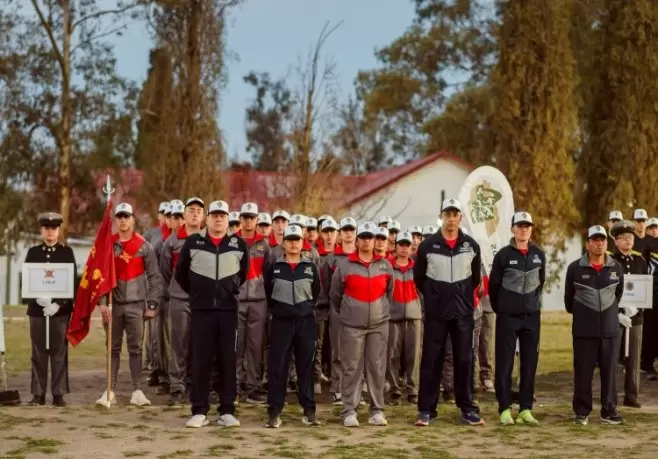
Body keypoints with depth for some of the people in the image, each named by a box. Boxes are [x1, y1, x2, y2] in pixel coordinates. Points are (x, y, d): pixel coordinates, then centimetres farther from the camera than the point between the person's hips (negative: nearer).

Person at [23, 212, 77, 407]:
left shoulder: (67, 252, 4)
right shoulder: (33, 252, 9)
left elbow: (73, 281, -1)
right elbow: (26, 280, 6)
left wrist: (58, 304, -12)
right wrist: (37, 297, -12)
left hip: (61, 309, -2)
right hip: (37, 309, 2)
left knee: (59, 352, 0)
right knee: (38, 353, 3)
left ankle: (59, 394, 3)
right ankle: (38, 394, 8)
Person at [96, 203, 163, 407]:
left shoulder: (144, 246, 1)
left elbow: (154, 277, 2)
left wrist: (152, 305, -3)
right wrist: (102, 302, -6)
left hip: (136, 305, -1)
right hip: (114, 304, 1)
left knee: (135, 348, 2)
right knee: (113, 348, 6)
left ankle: (137, 391, 5)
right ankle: (110, 390, 9)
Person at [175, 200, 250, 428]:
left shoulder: (239, 244, 4)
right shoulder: (193, 242, 2)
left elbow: (245, 274, 20)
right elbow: (180, 273, 13)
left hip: (229, 310, 1)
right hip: (201, 310, -1)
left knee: (228, 360, 2)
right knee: (201, 360, 0)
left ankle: (227, 411, 9)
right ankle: (199, 411, 6)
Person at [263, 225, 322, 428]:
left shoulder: (310, 267, 6)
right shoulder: (274, 268, 3)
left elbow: (316, 293, 16)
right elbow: (267, 293, 12)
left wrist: (308, 308, 11)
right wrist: (276, 309, 10)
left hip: (306, 322, 1)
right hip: (281, 322, -1)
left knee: (306, 366, 3)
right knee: (277, 367, -3)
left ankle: (309, 411, 9)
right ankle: (274, 412, 0)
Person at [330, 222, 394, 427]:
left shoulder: (385, 266, 6)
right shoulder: (344, 265, -2)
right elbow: (334, 295, 8)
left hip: (379, 325, 2)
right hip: (352, 325, -2)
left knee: (377, 368, 4)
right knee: (351, 368, 0)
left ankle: (377, 410, 11)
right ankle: (349, 411, 4)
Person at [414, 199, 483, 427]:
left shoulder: (471, 245, 3)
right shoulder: (427, 246, -2)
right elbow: (419, 278, 8)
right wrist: (435, 297, 10)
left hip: (463, 312, 2)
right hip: (435, 313, -1)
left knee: (464, 360, 5)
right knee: (431, 360, 1)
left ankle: (467, 408, 13)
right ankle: (426, 409, 7)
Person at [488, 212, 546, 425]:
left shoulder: (539, 255, 5)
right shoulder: (503, 255, -5)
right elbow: (493, 285, 1)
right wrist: (500, 309, 6)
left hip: (532, 316, 3)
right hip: (507, 317, -3)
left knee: (530, 363, 5)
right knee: (504, 363, -2)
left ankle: (526, 409, 12)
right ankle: (505, 409, 4)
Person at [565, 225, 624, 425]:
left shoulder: (616, 268, 3)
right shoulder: (575, 268, -3)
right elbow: (569, 296, 10)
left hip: (610, 329, 2)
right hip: (584, 330, -2)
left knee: (610, 371, 5)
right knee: (583, 372, 3)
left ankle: (609, 411, 15)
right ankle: (582, 412, 13)